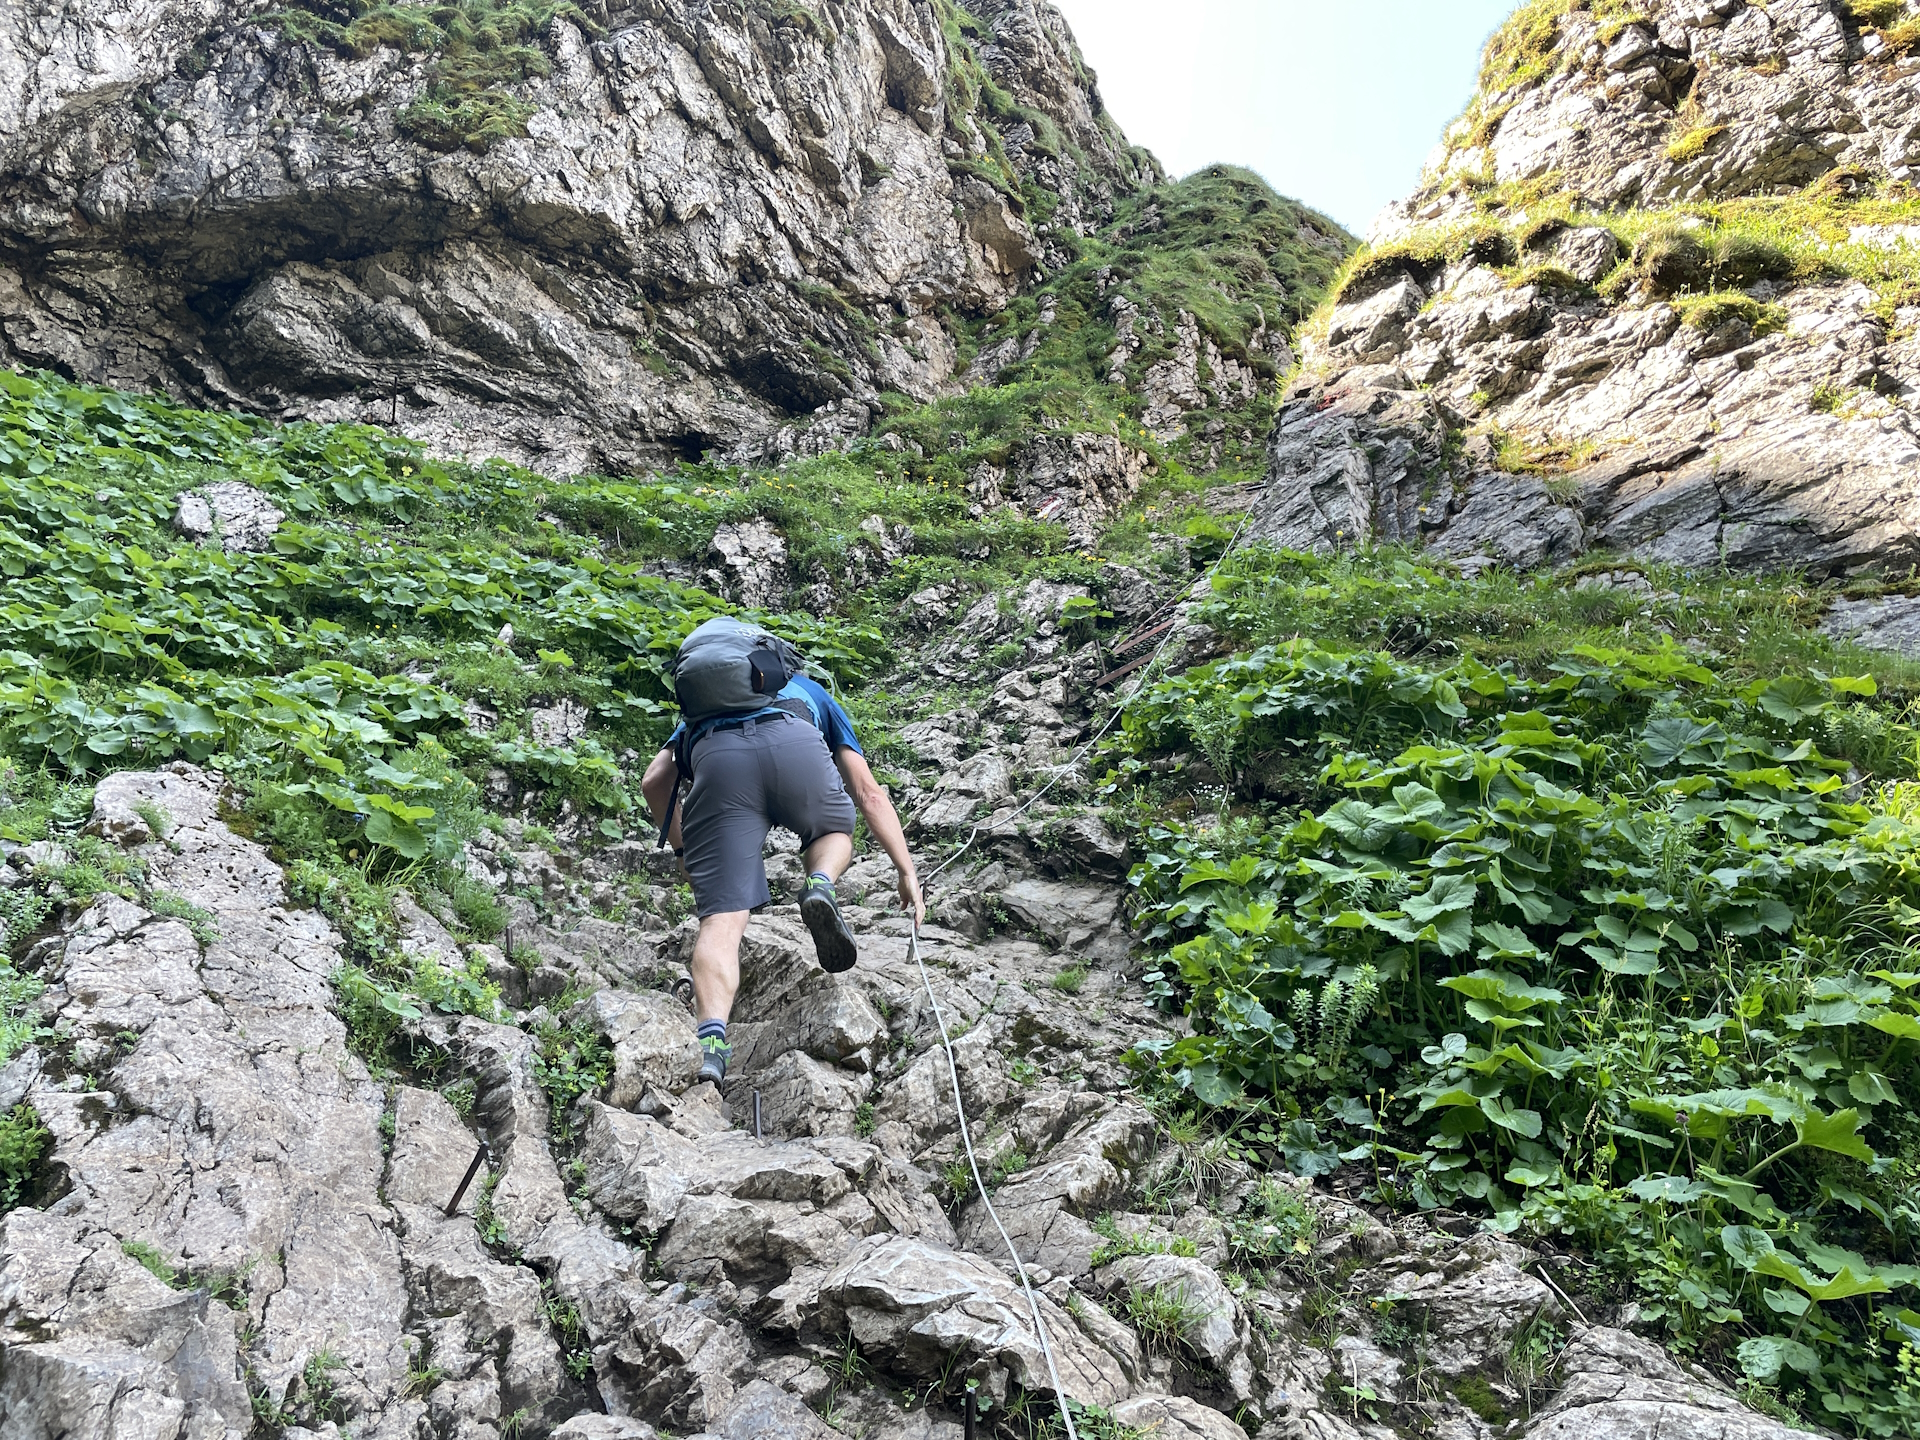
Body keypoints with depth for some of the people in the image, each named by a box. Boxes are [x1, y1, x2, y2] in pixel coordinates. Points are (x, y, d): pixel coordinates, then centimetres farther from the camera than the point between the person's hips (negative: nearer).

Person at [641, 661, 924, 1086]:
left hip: (716, 757, 0)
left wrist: (682, 849, 40)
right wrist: (907, 872, 32)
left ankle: (712, 1041, -19)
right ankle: (821, 884, -1)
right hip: (795, 744, 0)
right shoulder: (812, 694, 42)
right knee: (834, 830, 31)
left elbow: (653, 782, 28)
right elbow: (869, 793, 32)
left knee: (722, 917, 1)